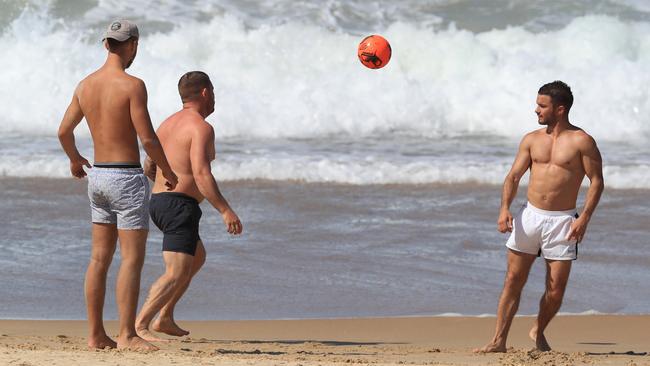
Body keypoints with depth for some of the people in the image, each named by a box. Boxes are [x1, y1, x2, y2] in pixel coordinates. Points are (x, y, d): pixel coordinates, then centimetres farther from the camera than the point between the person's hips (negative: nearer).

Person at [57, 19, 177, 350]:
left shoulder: (85, 85, 6)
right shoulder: (132, 85, -16)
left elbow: (64, 131, 14)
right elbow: (147, 138, -18)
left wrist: (74, 159, 34)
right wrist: (168, 172, -3)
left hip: (98, 176, 7)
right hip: (127, 178, -7)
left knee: (100, 258, 10)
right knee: (132, 259, -4)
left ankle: (96, 334, 12)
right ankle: (127, 335, -7)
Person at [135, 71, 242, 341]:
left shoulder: (168, 124, 14)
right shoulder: (201, 128, -13)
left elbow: (149, 168, 23)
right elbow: (201, 174, -24)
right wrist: (225, 211, -27)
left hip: (158, 202, 10)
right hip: (180, 207, -10)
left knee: (197, 258, 27)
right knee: (176, 274, -15)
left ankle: (165, 318, 24)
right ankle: (139, 326, -25)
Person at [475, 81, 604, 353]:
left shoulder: (581, 141, -4)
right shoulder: (531, 140, 9)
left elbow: (597, 181, -4)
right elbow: (513, 176, 6)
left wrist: (585, 218, -15)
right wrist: (505, 208, -11)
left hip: (562, 221, -3)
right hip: (529, 216, 3)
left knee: (556, 289, -1)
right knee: (513, 279, -2)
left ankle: (538, 332, 25)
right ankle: (498, 341, 0)